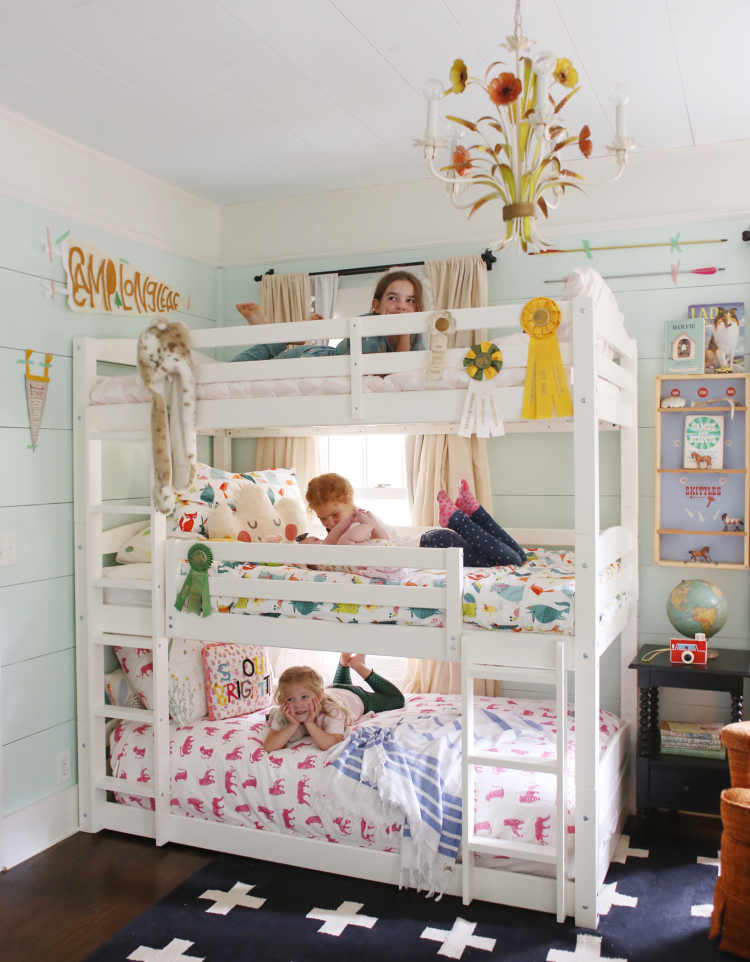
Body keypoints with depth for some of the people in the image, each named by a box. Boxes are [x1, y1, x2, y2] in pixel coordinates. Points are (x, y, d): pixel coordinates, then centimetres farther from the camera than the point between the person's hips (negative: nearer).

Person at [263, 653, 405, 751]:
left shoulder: (331, 710, -50)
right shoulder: (284, 714, -40)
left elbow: (327, 744, -59)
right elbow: (269, 746, -48)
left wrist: (309, 723, -61)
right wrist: (293, 725, -56)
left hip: (356, 697, -4)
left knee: (397, 700, 24)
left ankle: (361, 667, 29)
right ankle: (344, 663, 49)